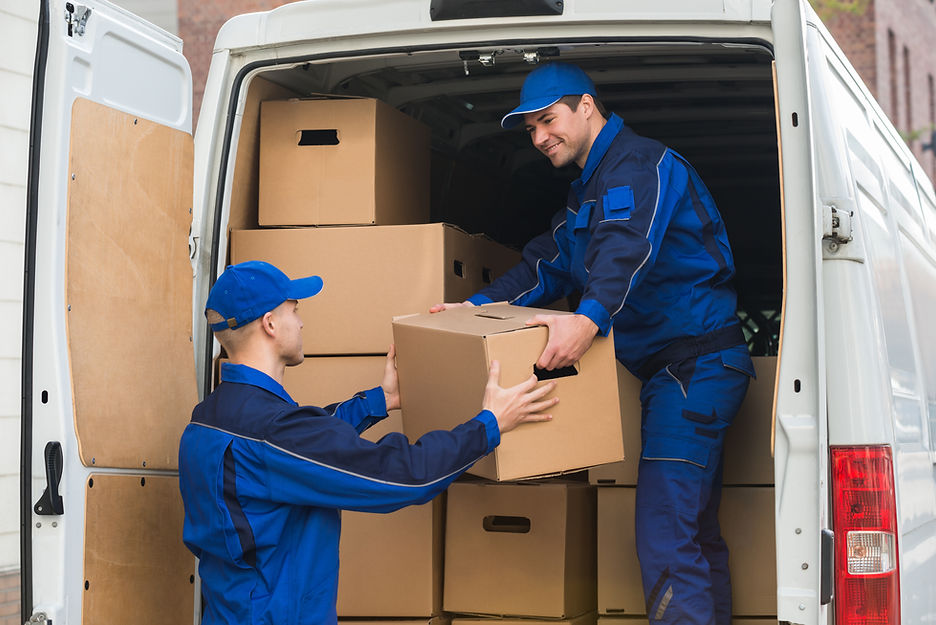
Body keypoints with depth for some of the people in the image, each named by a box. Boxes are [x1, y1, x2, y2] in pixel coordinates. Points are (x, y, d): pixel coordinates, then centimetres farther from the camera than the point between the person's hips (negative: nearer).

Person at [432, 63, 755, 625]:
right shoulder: (589, 190, 21)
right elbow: (547, 265, 19)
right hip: (672, 367, 11)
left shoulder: (642, 165, -13)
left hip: (697, 361, -11)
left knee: (665, 533, -16)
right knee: (695, 530, 15)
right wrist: (477, 308, 7)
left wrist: (590, 318, -48)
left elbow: (628, 249, -32)